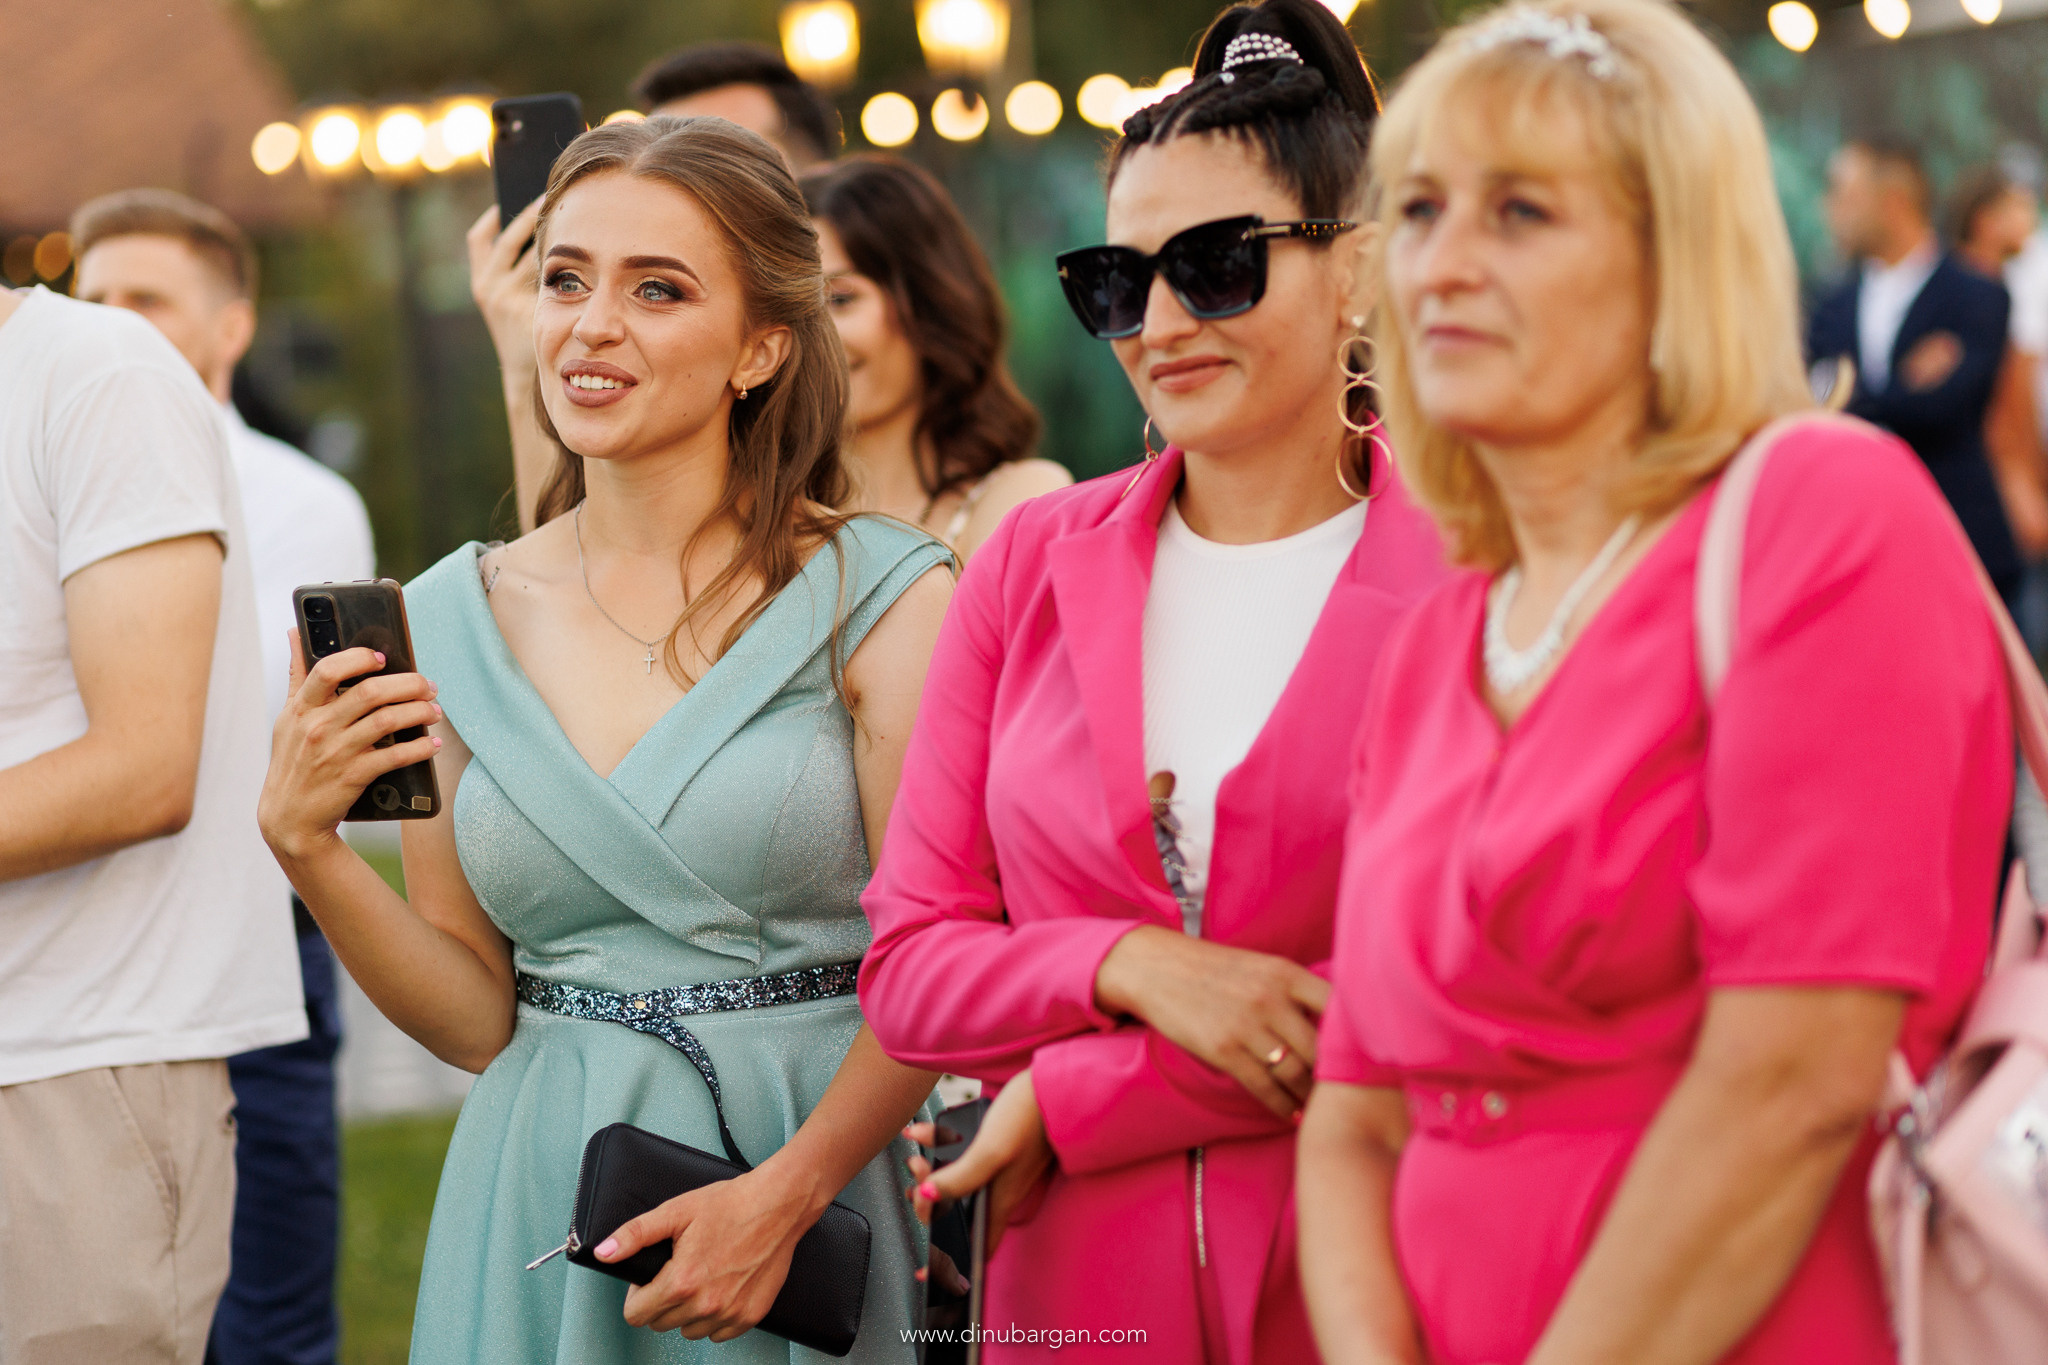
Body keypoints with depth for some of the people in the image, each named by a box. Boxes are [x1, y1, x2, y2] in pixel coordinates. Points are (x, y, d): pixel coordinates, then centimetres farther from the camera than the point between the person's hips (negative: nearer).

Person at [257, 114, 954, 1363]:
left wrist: (784, 1194, -21)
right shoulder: (451, 624, 5)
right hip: (541, 1204, 3)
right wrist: (306, 845, -7)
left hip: (820, 1157, -3)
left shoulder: (881, 600, -6)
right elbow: (475, 1017, 6)